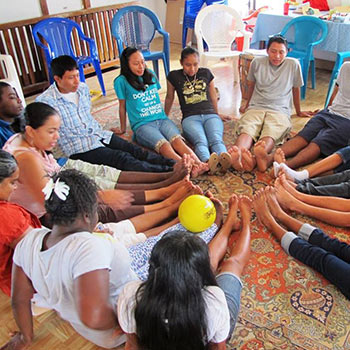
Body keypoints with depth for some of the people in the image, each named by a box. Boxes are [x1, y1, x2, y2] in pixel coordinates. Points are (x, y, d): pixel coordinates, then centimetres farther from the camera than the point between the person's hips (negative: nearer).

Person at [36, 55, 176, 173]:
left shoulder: (83, 88, 8)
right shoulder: (45, 101, -13)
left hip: (99, 135, 7)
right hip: (79, 148, -7)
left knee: (135, 150, -13)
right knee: (122, 159, -24)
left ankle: (174, 165, -23)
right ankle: (167, 172, -36)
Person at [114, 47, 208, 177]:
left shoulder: (151, 75, 18)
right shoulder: (122, 81, 2)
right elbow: (122, 106, 9)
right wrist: (122, 129, 17)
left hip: (162, 119, 5)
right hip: (142, 125, -4)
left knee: (177, 140, -29)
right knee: (164, 145, -35)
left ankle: (199, 163, -52)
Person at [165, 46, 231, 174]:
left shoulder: (206, 73, 16)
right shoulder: (174, 76, 9)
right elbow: (169, 98, 22)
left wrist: (217, 114, 37)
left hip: (210, 114, 2)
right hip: (190, 117, -2)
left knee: (216, 139, -34)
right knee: (200, 141, -37)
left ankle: (224, 159, -63)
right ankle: (208, 162, -66)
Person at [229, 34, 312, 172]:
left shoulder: (293, 64, 9)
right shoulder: (257, 62, 13)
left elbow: (296, 89, 21)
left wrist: (298, 112, 33)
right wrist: (247, 103, 42)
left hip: (279, 111, -1)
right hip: (255, 108, 1)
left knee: (270, 135, -37)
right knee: (246, 131, -36)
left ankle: (261, 155, -69)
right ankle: (238, 154, -67)